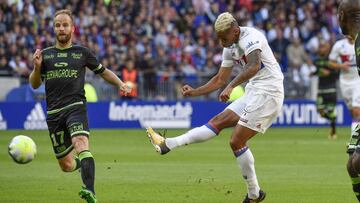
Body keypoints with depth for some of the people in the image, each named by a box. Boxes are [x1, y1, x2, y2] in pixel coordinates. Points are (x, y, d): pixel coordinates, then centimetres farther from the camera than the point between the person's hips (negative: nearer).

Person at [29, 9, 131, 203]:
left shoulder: (82, 53, 9)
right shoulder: (45, 54, 13)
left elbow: (103, 71, 19)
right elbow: (34, 84, 14)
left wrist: (120, 84, 2)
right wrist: (36, 67, -5)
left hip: (75, 107, -3)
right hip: (53, 113, 3)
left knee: (81, 142, -32)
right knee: (66, 166, 8)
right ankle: (80, 163, 46)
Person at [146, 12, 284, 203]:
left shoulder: (250, 37, -18)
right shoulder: (230, 48, 12)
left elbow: (254, 66, -36)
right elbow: (220, 79, 22)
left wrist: (231, 86, -44)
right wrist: (194, 92, 13)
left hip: (267, 92, -9)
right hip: (253, 92, 9)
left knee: (236, 142, -9)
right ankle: (168, 144, 2)